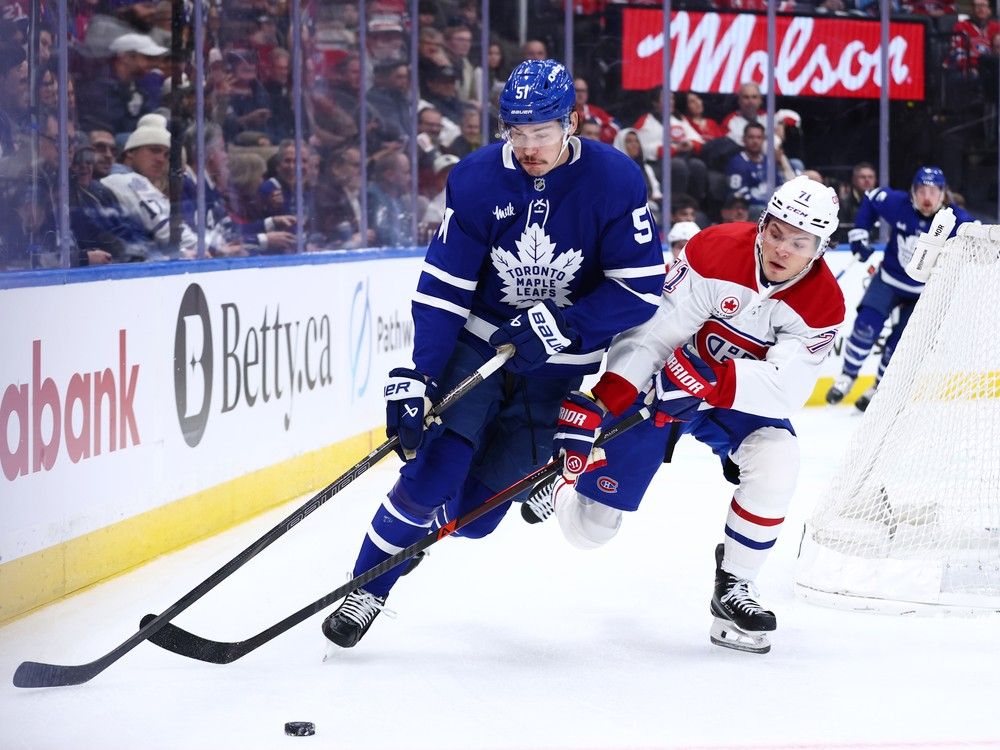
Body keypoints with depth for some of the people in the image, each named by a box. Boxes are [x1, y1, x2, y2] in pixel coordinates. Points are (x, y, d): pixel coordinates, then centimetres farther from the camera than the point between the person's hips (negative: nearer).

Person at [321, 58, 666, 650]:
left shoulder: (615, 181, -17)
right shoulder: (477, 180, -14)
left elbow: (642, 289, -17)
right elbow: (441, 290, -12)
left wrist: (562, 324, -26)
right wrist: (416, 380, -21)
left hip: (559, 366, 0)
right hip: (478, 341, 0)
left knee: (473, 511, -2)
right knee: (431, 476, -16)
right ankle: (367, 589, 2)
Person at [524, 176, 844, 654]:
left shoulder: (823, 304, -19)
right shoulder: (714, 251, -27)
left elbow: (785, 387, -30)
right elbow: (650, 334, -28)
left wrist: (709, 379, -44)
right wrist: (592, 409, -36)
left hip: (743, 400, 2)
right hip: (660, 382, -2)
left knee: (776, 462, -31)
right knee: (588, 528, -1)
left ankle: (734, 587, -12)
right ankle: (566, 476, 38)